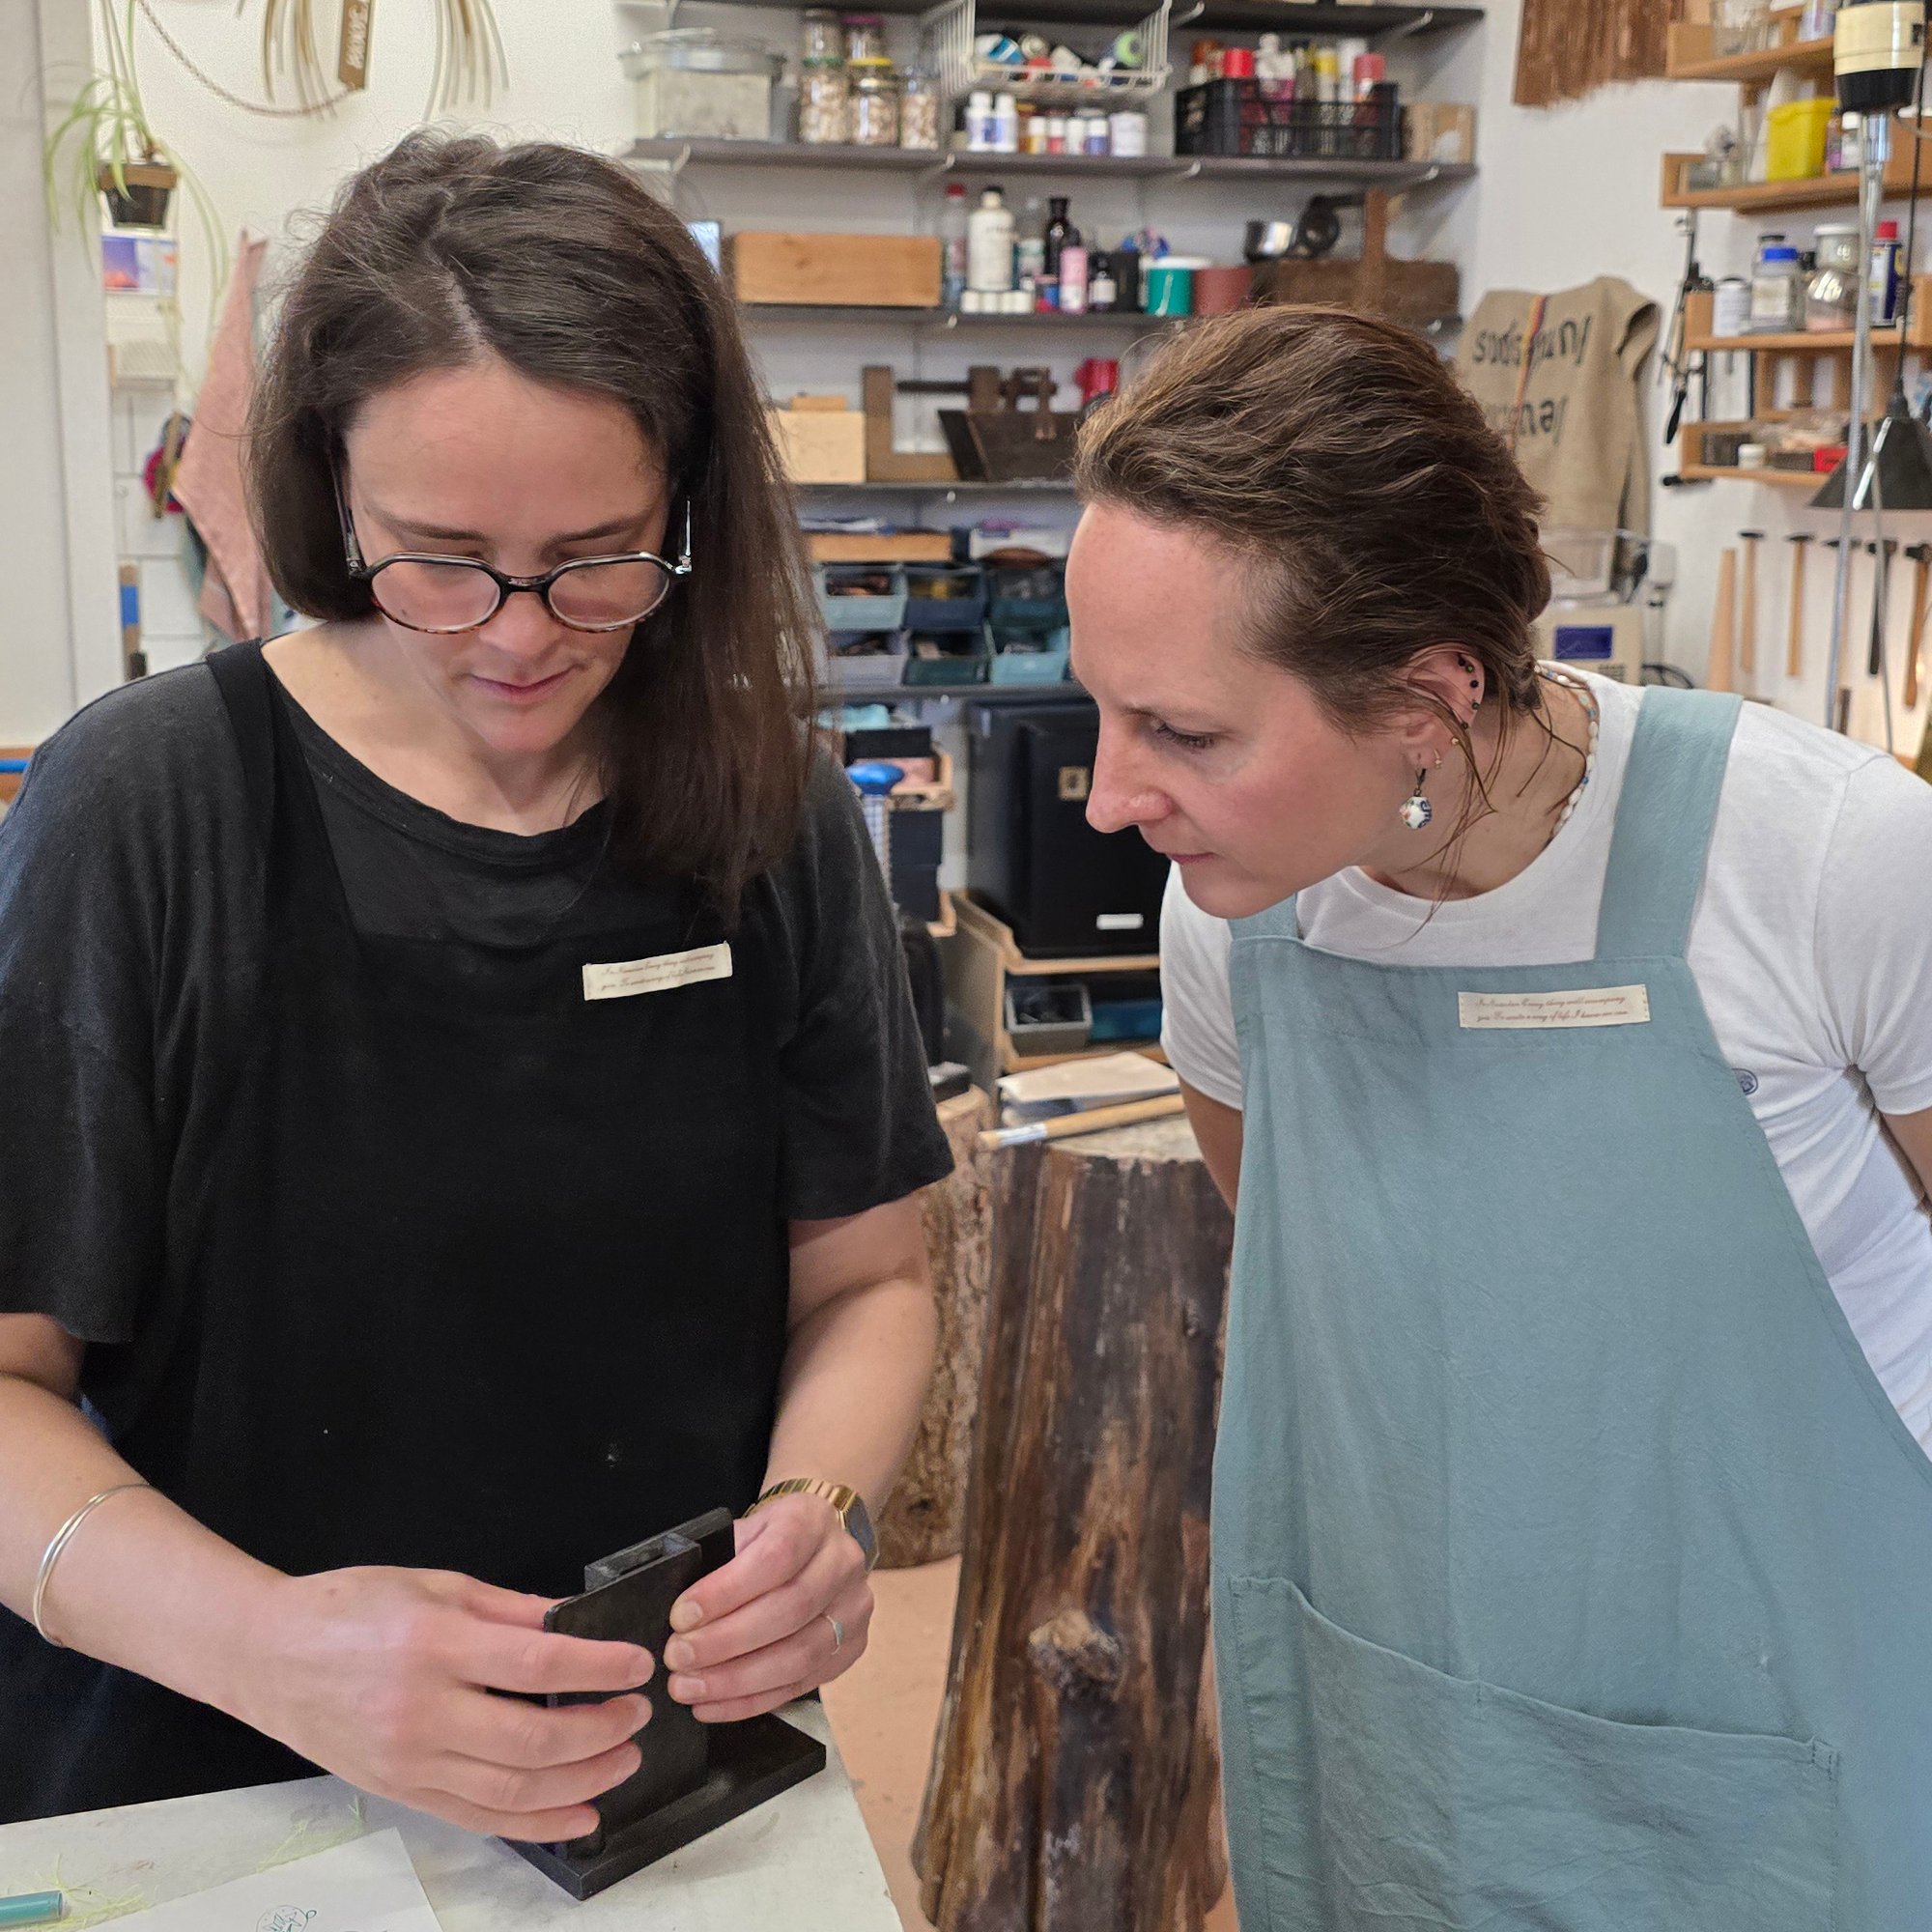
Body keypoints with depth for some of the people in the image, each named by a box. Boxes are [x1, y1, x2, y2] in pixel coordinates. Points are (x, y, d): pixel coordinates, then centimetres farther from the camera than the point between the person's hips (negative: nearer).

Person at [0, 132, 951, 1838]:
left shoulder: (771, 814, -6)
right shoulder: (149, 805, -16)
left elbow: (866, 1277, 1)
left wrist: (821, 1512, -19)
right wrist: (268, 1640, -30)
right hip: (201, 1784, -2)